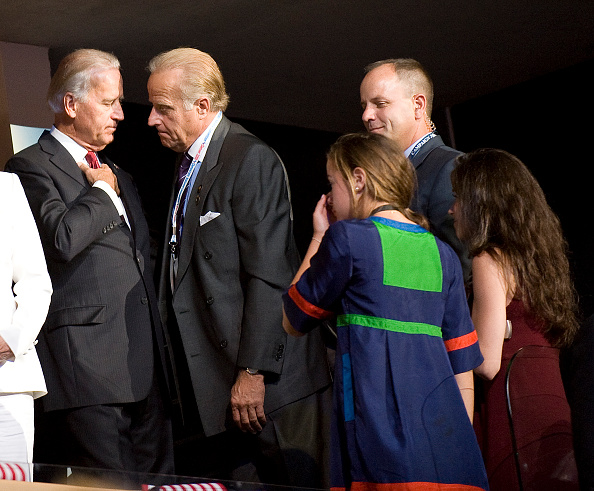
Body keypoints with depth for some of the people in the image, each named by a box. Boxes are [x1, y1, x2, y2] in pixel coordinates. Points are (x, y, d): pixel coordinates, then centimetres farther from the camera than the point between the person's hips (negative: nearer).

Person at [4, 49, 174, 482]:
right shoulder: (31, 166, -1)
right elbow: (63, 238, -19)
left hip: (145, 371, 8)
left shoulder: (118, 177, 26)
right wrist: (102, 191, -2)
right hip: (89, 370, -8)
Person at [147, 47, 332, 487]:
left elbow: (267, 275, -17)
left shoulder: (252, 160, -11)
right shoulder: (188, 166, 17)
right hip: (209, 385, 9)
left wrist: (252, 372, -20)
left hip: (264, 384, -8)